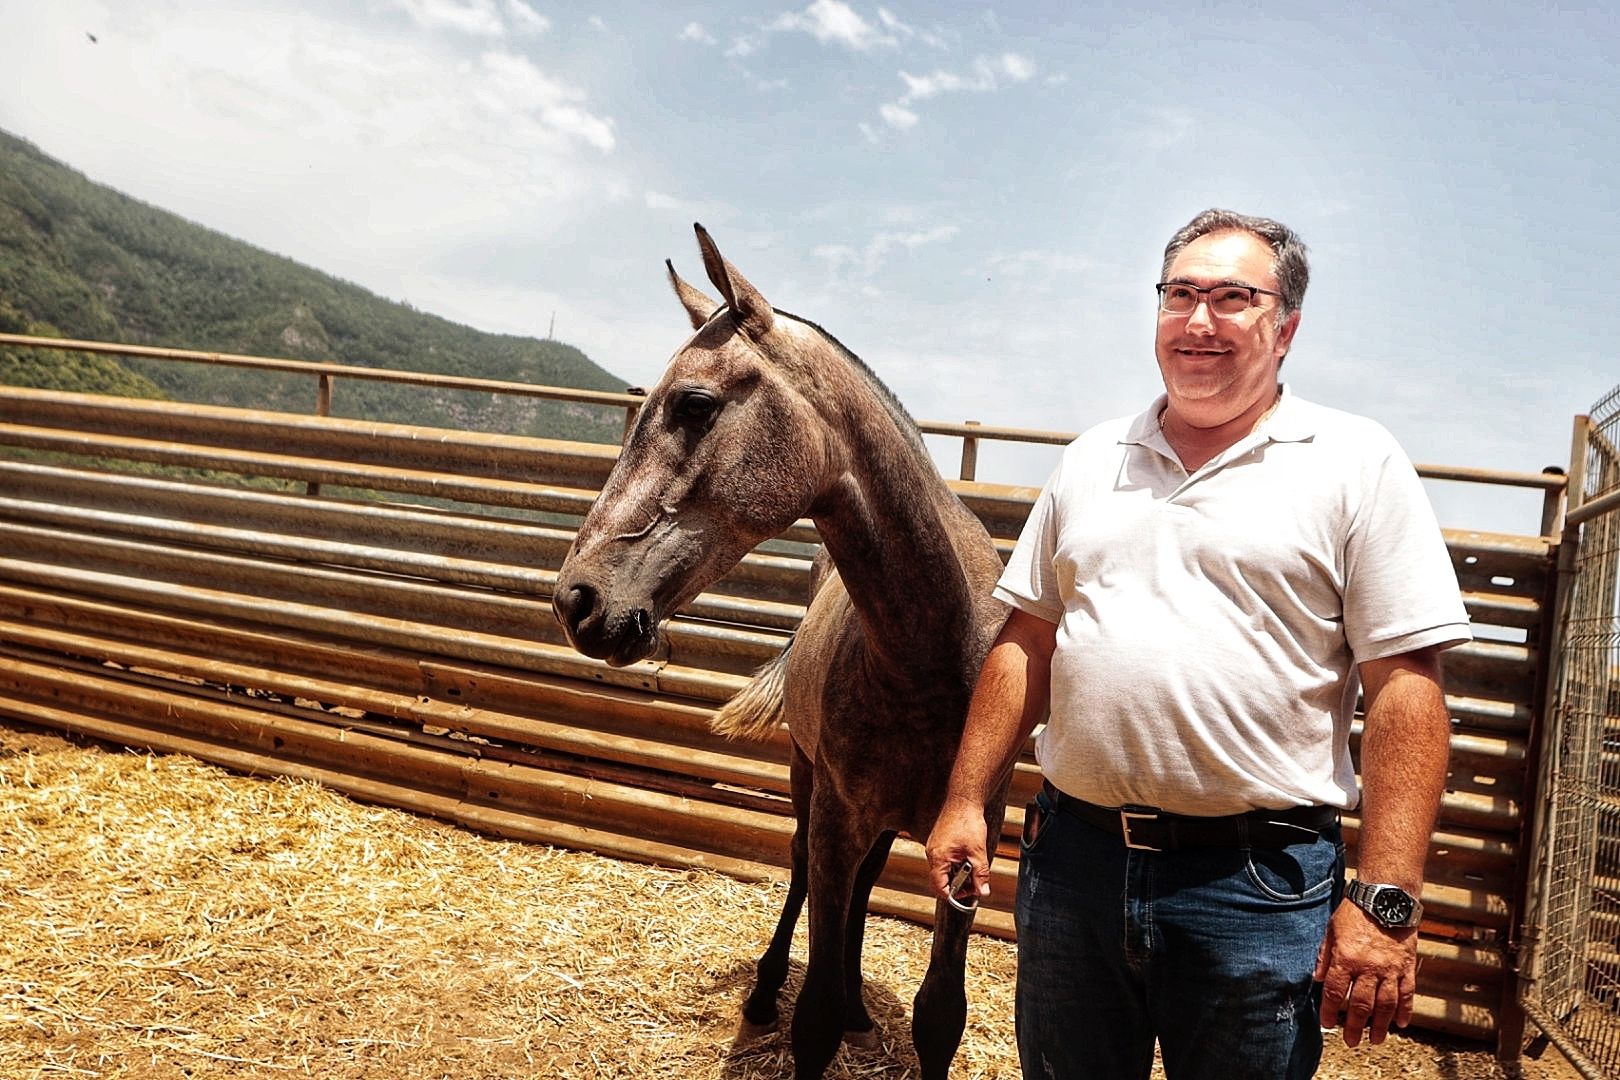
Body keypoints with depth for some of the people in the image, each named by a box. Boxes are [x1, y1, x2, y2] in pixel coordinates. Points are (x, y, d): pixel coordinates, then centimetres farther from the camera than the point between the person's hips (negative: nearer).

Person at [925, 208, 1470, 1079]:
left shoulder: (1357, 465, -4)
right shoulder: (1089, 462, 8)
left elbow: (1404, 688, -9)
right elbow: (1025, 646, 10)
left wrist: (1385, 899, -14)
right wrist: (966, 801, 6)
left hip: (1258, 881, -3)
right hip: (1071, 852, 4)